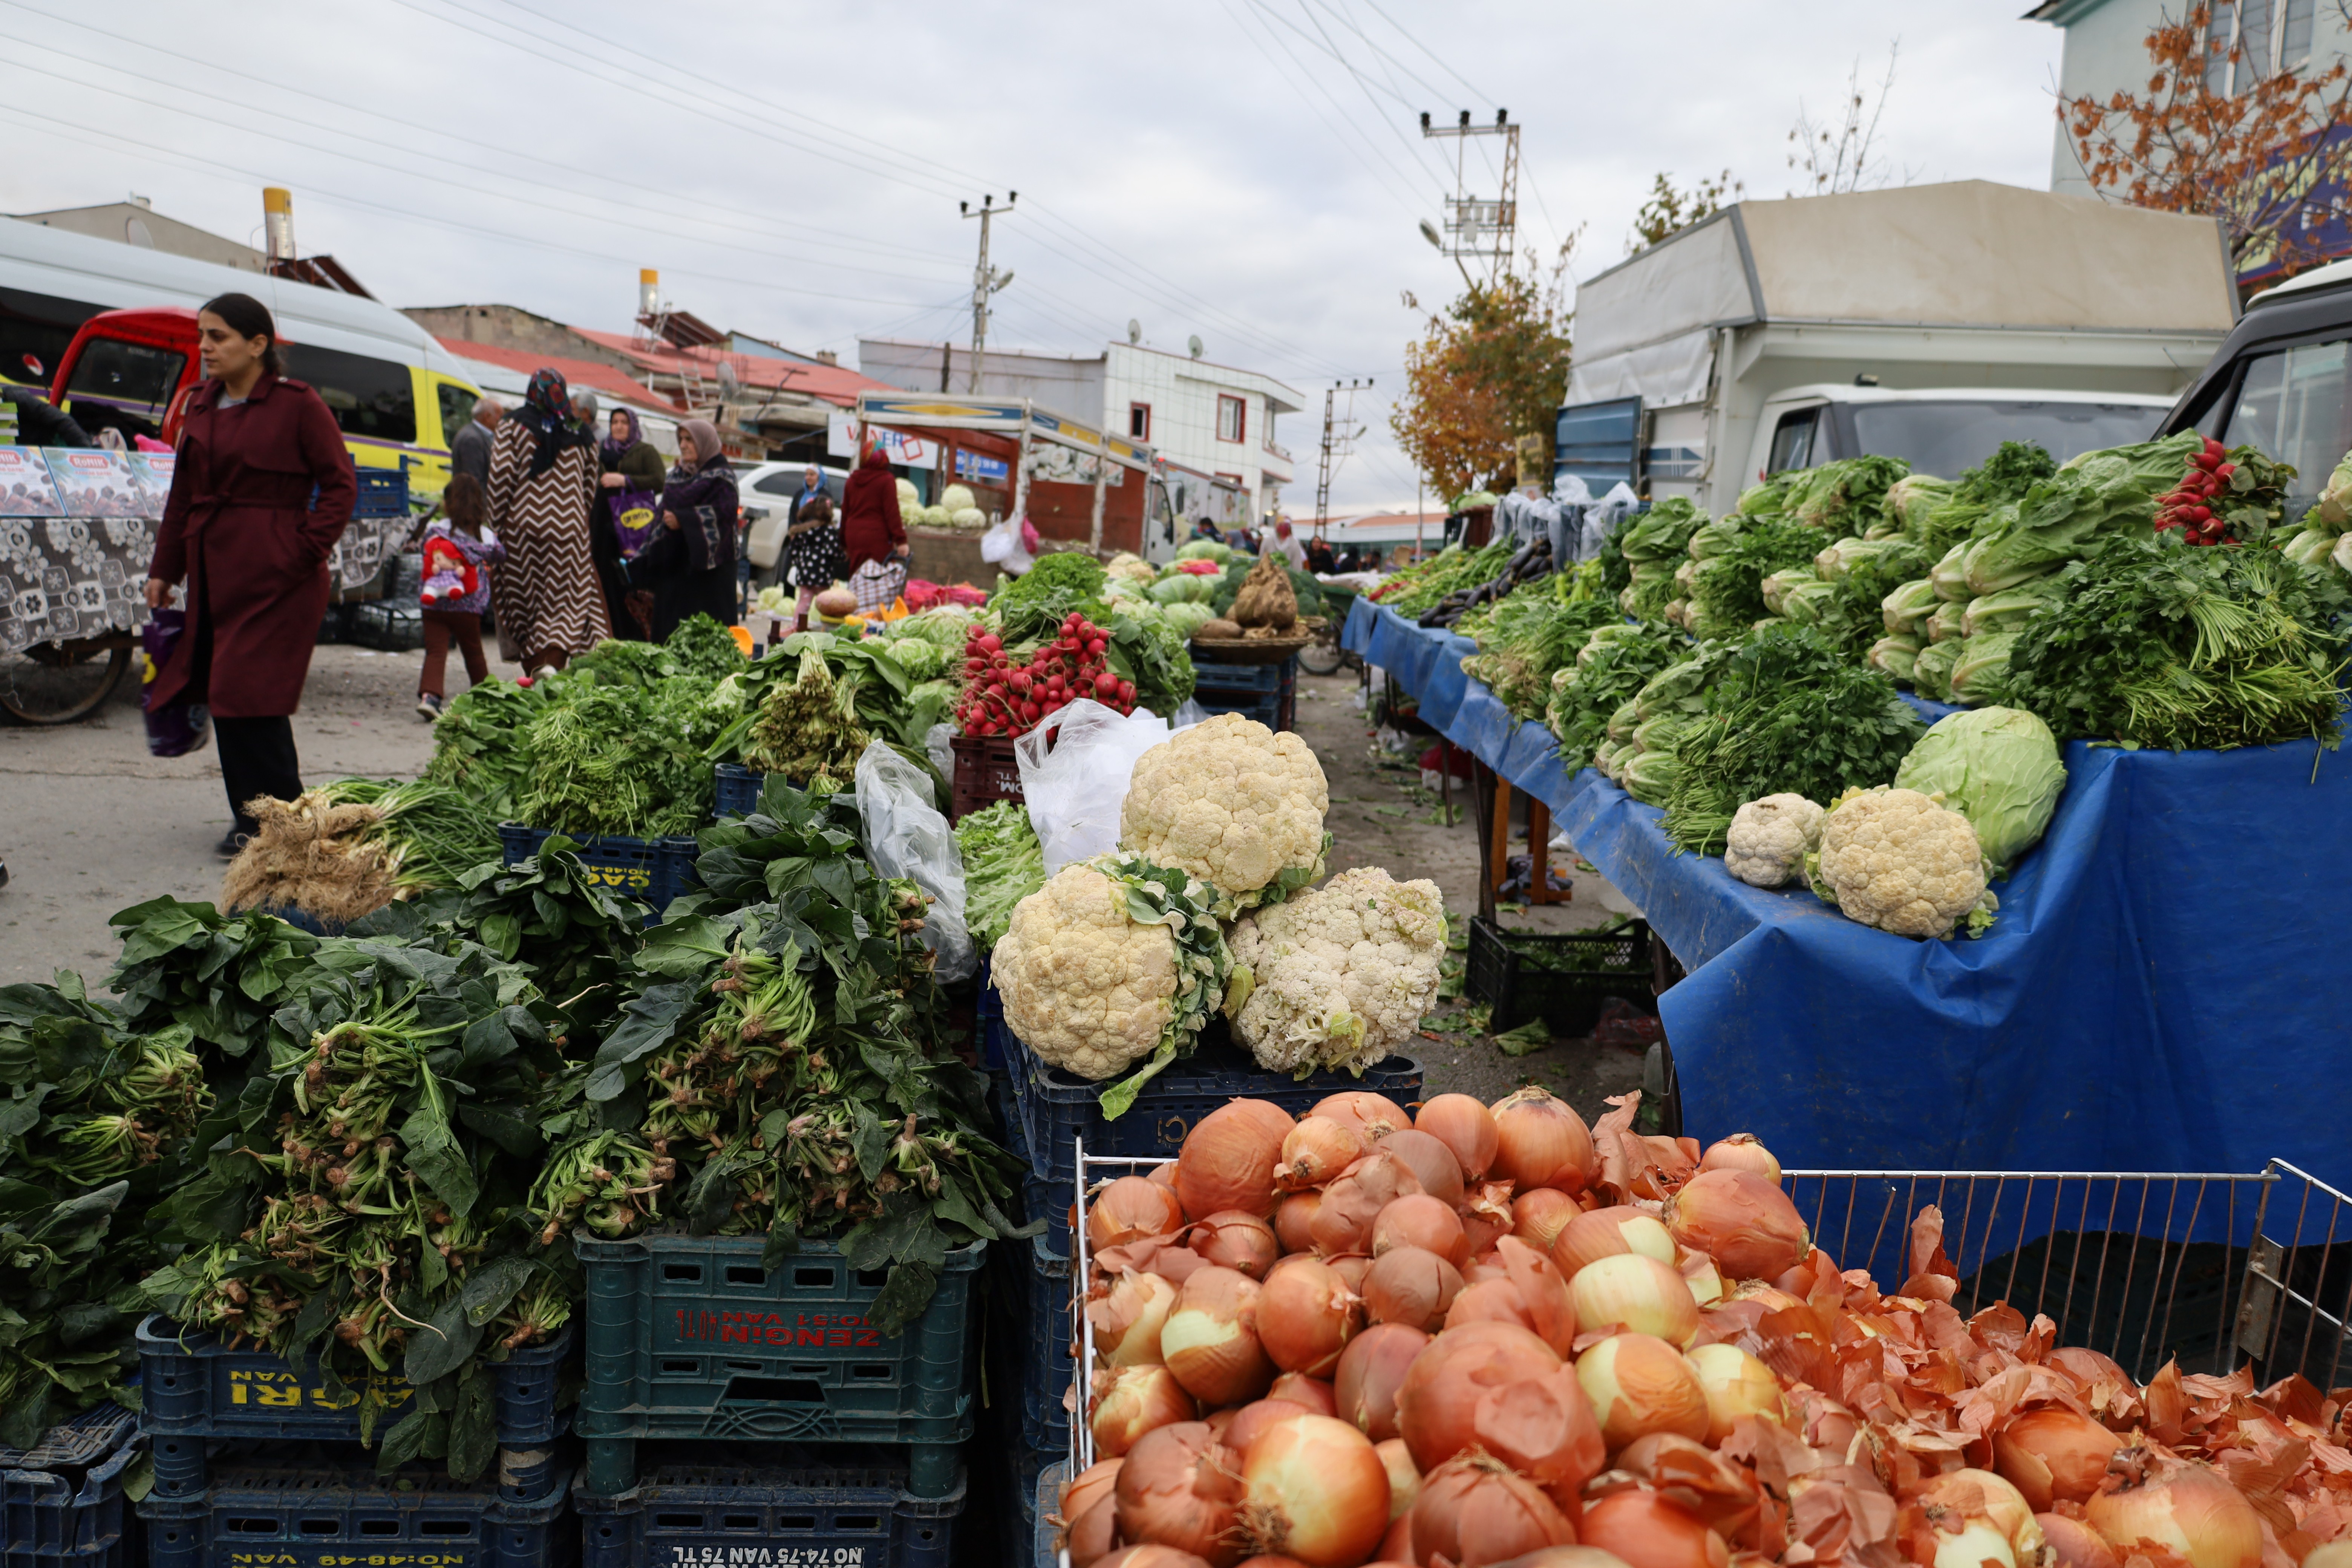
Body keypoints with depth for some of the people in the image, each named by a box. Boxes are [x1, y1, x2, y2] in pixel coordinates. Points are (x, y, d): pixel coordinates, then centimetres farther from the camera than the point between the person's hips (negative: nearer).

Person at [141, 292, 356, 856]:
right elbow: (183, 494, 18)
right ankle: (251, 817, 18)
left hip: (275, 576, -7)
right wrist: (163, 570, 15)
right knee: (223, 697, 8)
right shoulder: (202, 406, 14)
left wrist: (305, 551, -13)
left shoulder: (298, 404, -6)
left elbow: (341, 485, -6)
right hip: (214, 572, 7)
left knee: (253, 694, -10)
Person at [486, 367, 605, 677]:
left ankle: (535, 664, 7)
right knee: (565, 596, 2)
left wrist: (495, 525, -1)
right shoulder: (582, 434, 8)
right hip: (569, 529, 1)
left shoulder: (513, 426, 1)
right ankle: (553, 662, -14)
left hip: (523, 527, -1)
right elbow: (590, 486, 11)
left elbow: (500, 477, -5)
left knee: (525, 597, 8)